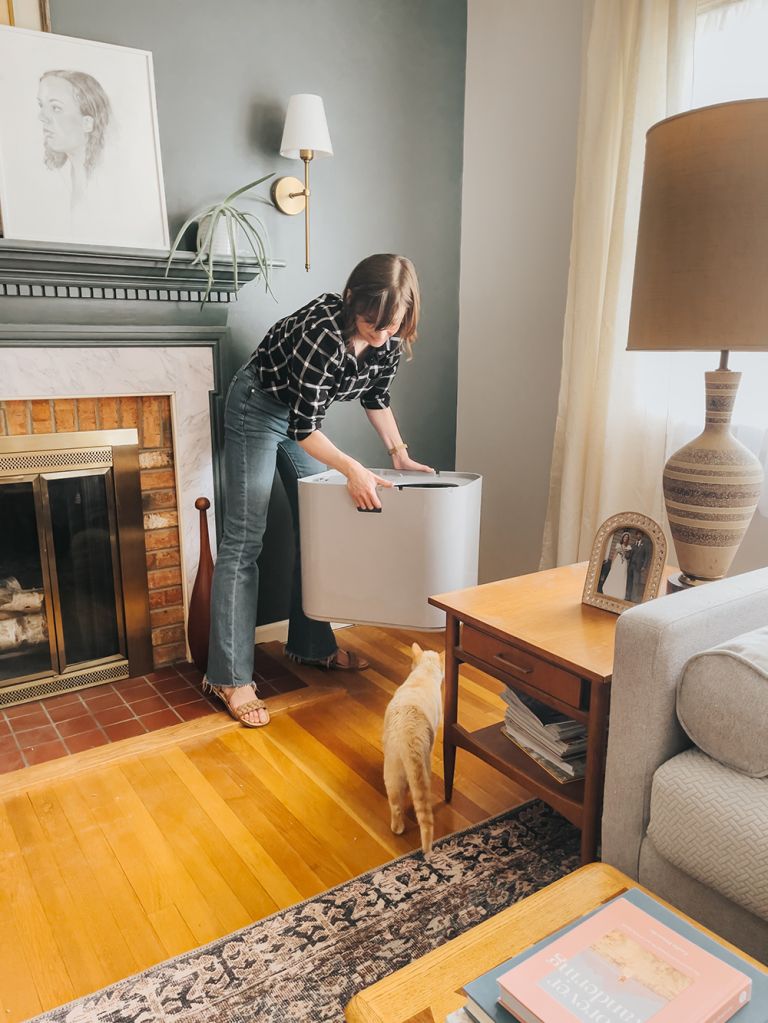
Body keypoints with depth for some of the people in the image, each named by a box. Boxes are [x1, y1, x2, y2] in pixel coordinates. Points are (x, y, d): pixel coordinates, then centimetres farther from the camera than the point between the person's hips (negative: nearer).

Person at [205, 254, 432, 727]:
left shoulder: (390, 339, -14)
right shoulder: (322, 332, -35)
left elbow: (377, 396, 5)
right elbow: (302, 428, -31)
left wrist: (399, 451, -2)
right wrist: (352, 469, -38)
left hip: (305, 415, 7)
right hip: (259, 408, -7)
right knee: (245, 539, -9)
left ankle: (311, 644, 25)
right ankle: (230, 677, -5)